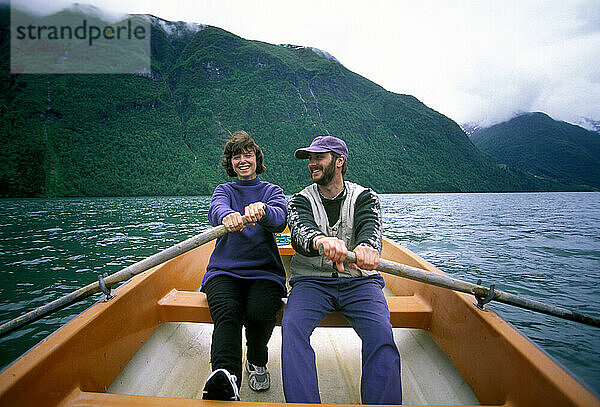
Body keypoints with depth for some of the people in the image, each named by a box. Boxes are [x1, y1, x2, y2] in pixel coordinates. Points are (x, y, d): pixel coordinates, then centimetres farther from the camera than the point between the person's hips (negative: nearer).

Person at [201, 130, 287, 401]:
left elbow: (279, 220, -11)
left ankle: (257, 363, 2)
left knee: (259, 314, -28)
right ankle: (226, 380, -47)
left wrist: (261, 210, -37)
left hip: (264, 272, -1)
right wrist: (227, 215, -37)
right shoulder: (224, 190, 17)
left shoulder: (271, 191, 14)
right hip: (224, 270, 1)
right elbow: (215, 209, -10)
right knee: (227, 312, -30)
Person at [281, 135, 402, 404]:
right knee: (292, 326, -27)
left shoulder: (365, 197, 6)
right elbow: (300, 230, -17)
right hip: (311, 281, 1)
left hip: (359, 281, 0)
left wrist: (367, 247, -43)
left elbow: (371, 228, -16)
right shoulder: (300, 200, 7)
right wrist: (320, 240, -43)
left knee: (380, 332, -27)